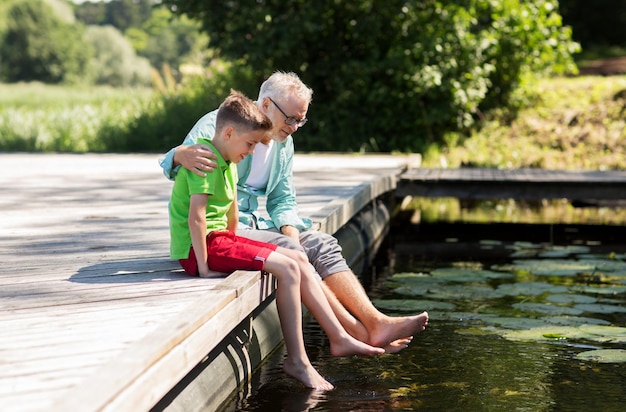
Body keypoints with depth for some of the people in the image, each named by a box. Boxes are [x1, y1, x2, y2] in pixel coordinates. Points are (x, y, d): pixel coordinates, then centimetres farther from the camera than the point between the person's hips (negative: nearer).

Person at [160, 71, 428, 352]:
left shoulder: (284, 142, 14)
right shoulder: (216, 126, -9)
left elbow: (283, 200, 16)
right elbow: (171, 166, -18)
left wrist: (289, 229, -7)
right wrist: (181, 155, -44)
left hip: (258, 223, 8)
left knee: (322, 245, -14)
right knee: (289, 251, -28)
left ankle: (376, 323, -26)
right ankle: (356, 333, -30)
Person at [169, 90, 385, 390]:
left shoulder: (228, 162, 15)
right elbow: (196, 215, -26)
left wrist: (236, 244, 19)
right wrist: (203, 267, -26)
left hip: (221, 239, 10)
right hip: (198, 246, -10)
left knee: (299, 260, 5)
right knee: (286, 267, -19)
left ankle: (339, 338, 8)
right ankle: (297, 360, -14)